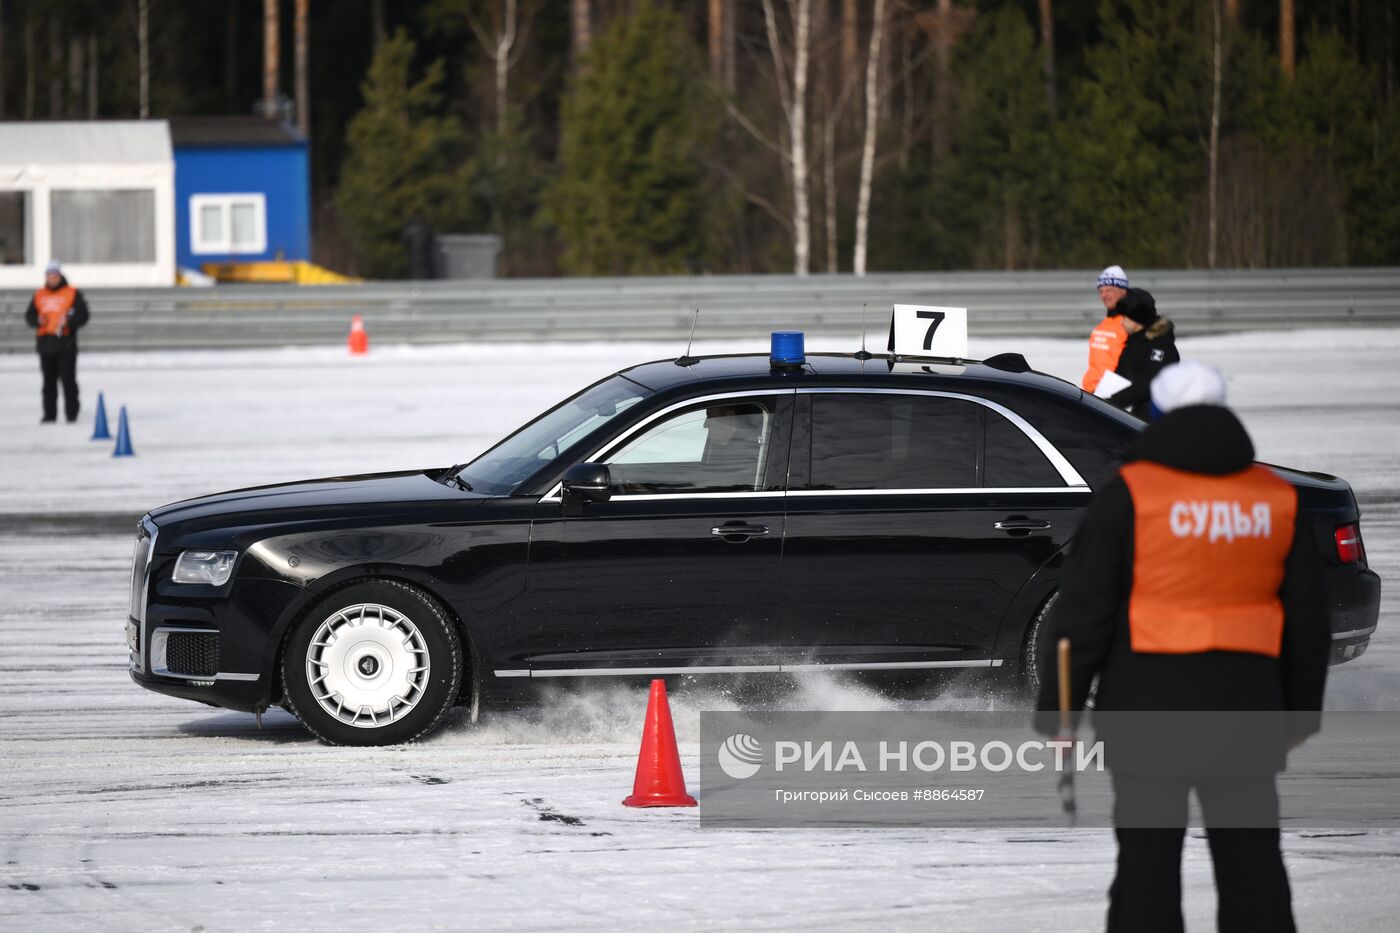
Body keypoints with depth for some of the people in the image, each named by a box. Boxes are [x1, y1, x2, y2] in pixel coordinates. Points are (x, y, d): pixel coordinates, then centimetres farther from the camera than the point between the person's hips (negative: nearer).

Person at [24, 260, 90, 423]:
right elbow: (29, 316, 13)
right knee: (49, 381, 6)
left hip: (65, 343, -4)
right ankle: (49, 414, 10)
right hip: (45, 344, 4)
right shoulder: (39, 295, 13)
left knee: (68, 379, -5)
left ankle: (71, 413, 0)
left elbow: (83, 315, -2)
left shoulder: (73, 294, 2)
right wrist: (38, 320, -8)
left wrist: (69, 321, -19)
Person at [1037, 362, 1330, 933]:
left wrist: (1056, 709, -2)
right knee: (1250, 855, 10)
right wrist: (1300, 710, 19)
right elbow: (1306, 620, 9)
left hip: (1150, 702, -3)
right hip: (1242, 701, 3)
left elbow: (1083, 610, -8)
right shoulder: (1276, 499, 5)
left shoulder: (1129, 494, -7)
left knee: (1148, 856, 0)